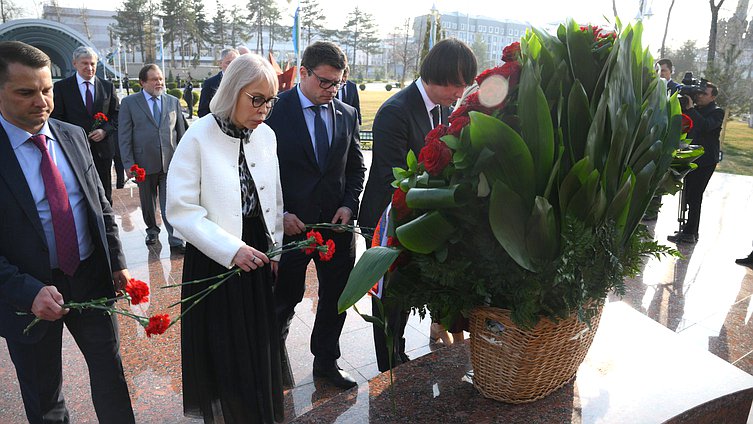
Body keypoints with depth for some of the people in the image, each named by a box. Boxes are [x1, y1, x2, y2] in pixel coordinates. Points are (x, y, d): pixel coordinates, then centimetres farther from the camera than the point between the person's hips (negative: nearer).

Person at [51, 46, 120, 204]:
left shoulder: (108, 86, 7)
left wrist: (105, 130, -9)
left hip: (102, 149, 2)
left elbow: (116, 115, 8)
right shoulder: (61, 87, 1)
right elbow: (57, 119, 0)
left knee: (105, 194, 10)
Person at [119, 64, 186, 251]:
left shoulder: (173, 102, 7)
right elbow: (124, 136, -2)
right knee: (147, 202, 15)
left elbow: (180, 132, 10)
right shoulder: (129, 103, 0)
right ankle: (152, 230, 36)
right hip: (144, 163, 0)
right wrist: (129, 164, -7)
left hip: (170, 162, 0)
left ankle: (175, 240, 3)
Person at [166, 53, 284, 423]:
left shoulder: (266, 135, 1)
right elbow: (180, 209, -17)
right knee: (222, 350, 11)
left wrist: (275, 248, 8)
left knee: (258, 346, 16)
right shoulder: (198, 137, -14)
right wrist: (232, 249, -23)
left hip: (256, 257, 5)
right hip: (213, 262, -4)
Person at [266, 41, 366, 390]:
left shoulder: (347, 115, 6)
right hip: (291, 224, -4)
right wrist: (280, 213, -13)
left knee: (336, 298, 13)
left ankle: (326, 361, 34)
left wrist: (349, 204, -3)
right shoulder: (275, 110, -7)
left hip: (337, 222, 4)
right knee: (286, 297, 10)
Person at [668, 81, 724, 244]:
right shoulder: (695, 108, 13)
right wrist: (683, 104, -2)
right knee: (689, 194, 13)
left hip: (706, 160, -7)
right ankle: (690, 228, 25)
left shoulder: (717, 112, -7)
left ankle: (689, 234, -6)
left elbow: (706, 125, -25)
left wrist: (690, 109, -24)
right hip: (692, 158, 7)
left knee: (694, 196, -10)